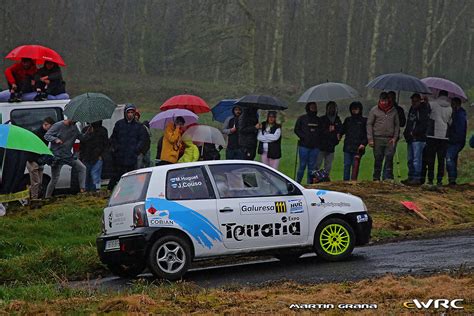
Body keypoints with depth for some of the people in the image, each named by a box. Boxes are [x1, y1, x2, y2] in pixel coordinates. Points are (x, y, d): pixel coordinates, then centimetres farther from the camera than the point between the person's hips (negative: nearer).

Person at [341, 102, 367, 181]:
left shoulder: (364, 121, 7)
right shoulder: (348, 120, 17)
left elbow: (367, 134, 2)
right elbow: (343, 130, 21)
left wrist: (364, 144, -10)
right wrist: (339, 134, -1)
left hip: (358, 148, -3)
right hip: (348, 147, 3)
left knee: (355, 166, -2)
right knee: (347, 165, 0)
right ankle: (346, 181, 4)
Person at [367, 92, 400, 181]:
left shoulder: (393, 110, 9)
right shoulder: (374, 110, 3)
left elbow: (397, 125, 13)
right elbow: (369, 124, 3)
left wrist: (395, 137, 2)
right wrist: (370, 139, -4)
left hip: (390, 139, 1)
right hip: (378, 138, -1)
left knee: (389, 159, -7)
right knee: (378, 160, 3)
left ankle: (388, 178, -6)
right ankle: (376, 178, 9)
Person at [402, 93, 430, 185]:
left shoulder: (423, 110, -8)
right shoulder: (412, 109, 19)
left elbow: (423, 125, -16)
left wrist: (414, 132, -16)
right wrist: (406, 132, 11)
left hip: (418, 139, -9)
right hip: (410, 138, 9)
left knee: (417, 159, -9)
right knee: (410, 159, 11)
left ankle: (417, 178, -8)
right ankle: (411, 177, 18)